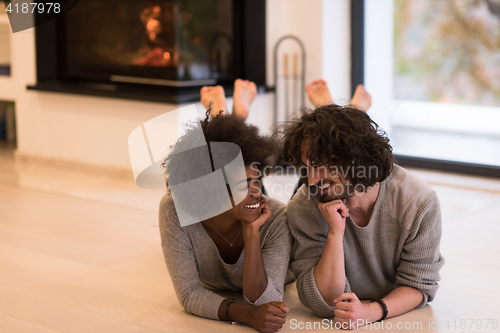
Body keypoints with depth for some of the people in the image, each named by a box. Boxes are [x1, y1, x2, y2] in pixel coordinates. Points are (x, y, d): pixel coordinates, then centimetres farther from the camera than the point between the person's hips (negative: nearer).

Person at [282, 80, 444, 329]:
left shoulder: (418, 203, -23)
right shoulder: (303, 210, -23)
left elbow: (419, 285, -14)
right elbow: (324, 304, -23)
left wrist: (371, 312, -35)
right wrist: (335, 233, -37)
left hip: (402, 316, 0)